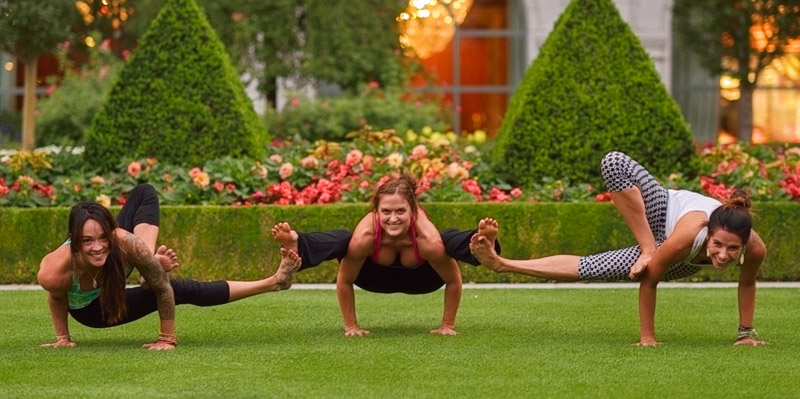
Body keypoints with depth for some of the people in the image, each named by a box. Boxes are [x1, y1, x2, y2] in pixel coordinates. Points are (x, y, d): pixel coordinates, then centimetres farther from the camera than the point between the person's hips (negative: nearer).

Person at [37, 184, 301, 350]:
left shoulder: (126, 245, -43)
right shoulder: (54, 273, -44)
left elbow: (163, 289, -28)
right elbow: (57, 300, -19)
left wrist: (167, 338, -23)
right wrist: (62, 338, -8)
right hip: (88, 310, -2)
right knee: (181, 290, -9)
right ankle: (271, 283, 2)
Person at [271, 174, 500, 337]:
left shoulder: (429, 240, -41)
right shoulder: (364, 237, -38)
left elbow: (453, 281, -22)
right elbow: (344, 282, -21)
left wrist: (447, 325, -17)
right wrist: (351, 326, -14)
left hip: (421, 278, -1)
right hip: (377, 276, 1)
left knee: (453, 241, -33)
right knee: (339, 242, -28)